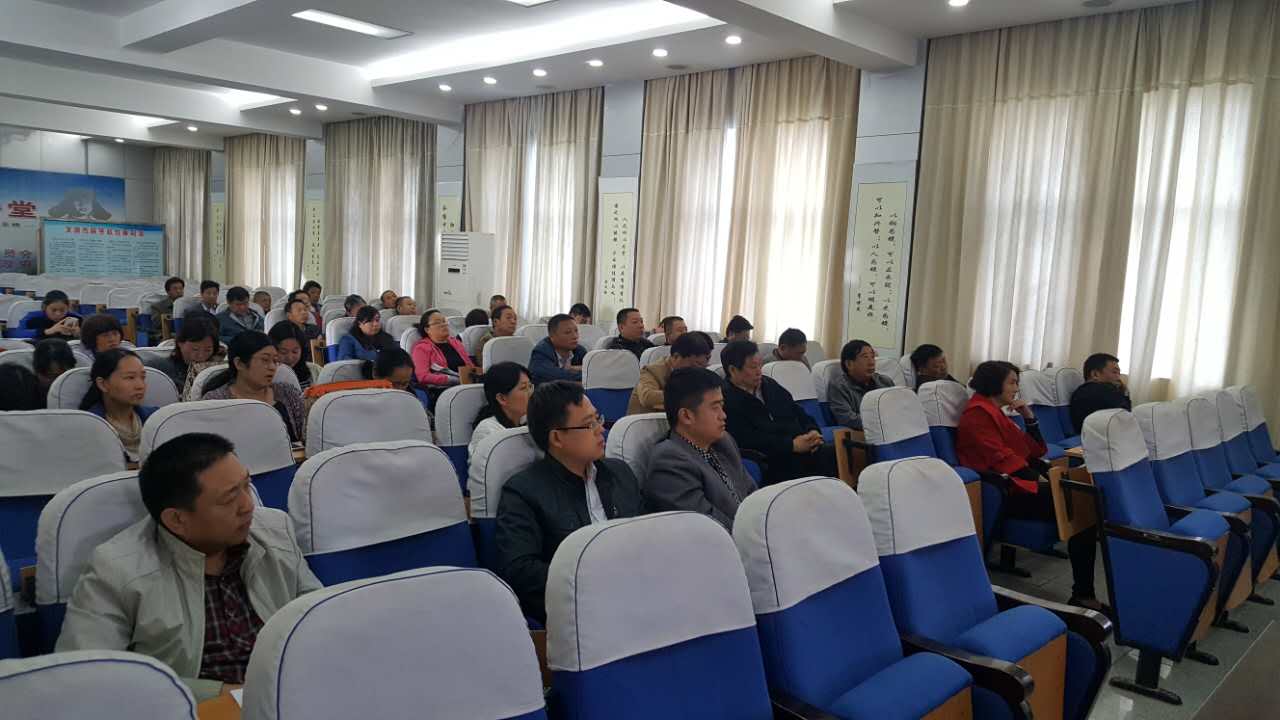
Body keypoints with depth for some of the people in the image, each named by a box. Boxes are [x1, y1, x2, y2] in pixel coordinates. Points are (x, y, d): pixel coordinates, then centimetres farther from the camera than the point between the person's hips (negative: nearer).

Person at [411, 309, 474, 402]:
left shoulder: (456, 342, 27)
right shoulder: (422, 347, 9)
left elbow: (471, 367, 24)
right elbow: (423, 376, -5)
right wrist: (456, 379, -13)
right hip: (442, 390, -5)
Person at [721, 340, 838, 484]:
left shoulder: (769, 384, 19)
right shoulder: (726, 401, -7)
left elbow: (798, 411, 23)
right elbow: (750, 440, -16)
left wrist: (813, 432, 2)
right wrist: (792, 445, -17)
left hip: (806, 449, 8)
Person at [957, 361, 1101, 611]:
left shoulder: (995, 412, 22)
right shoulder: (978, 414, -7)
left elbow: (1036, 451, 21)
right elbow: (1000, 458, -17)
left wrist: (1029, 416, 9)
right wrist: (1038, 477, -13)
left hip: (1020, 483, 10)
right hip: (1006, 492, -10)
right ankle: (1083, 595, -21)